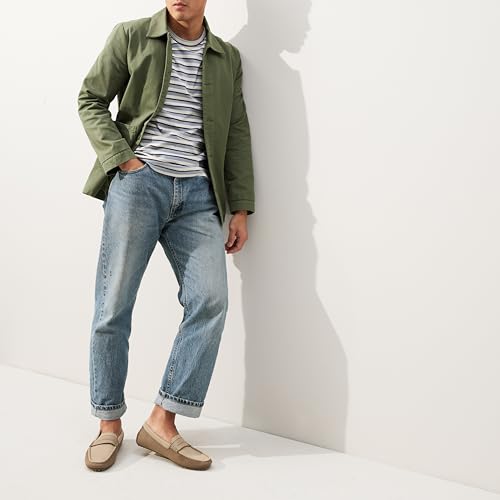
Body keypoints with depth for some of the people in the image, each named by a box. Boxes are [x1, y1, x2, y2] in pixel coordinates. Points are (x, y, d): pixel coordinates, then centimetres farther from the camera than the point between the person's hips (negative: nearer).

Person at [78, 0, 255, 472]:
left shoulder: (227, 57, 17)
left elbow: (237, 135, 14)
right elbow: (90, 100, 8)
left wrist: (240, 207, 7)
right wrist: (121, 157, -7)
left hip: (197, 193, 3)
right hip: (138, 183, -2)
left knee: (210, 301, -12)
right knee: (114, 305, -2)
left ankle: (162, 421, 0)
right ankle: (109, 423, 14)